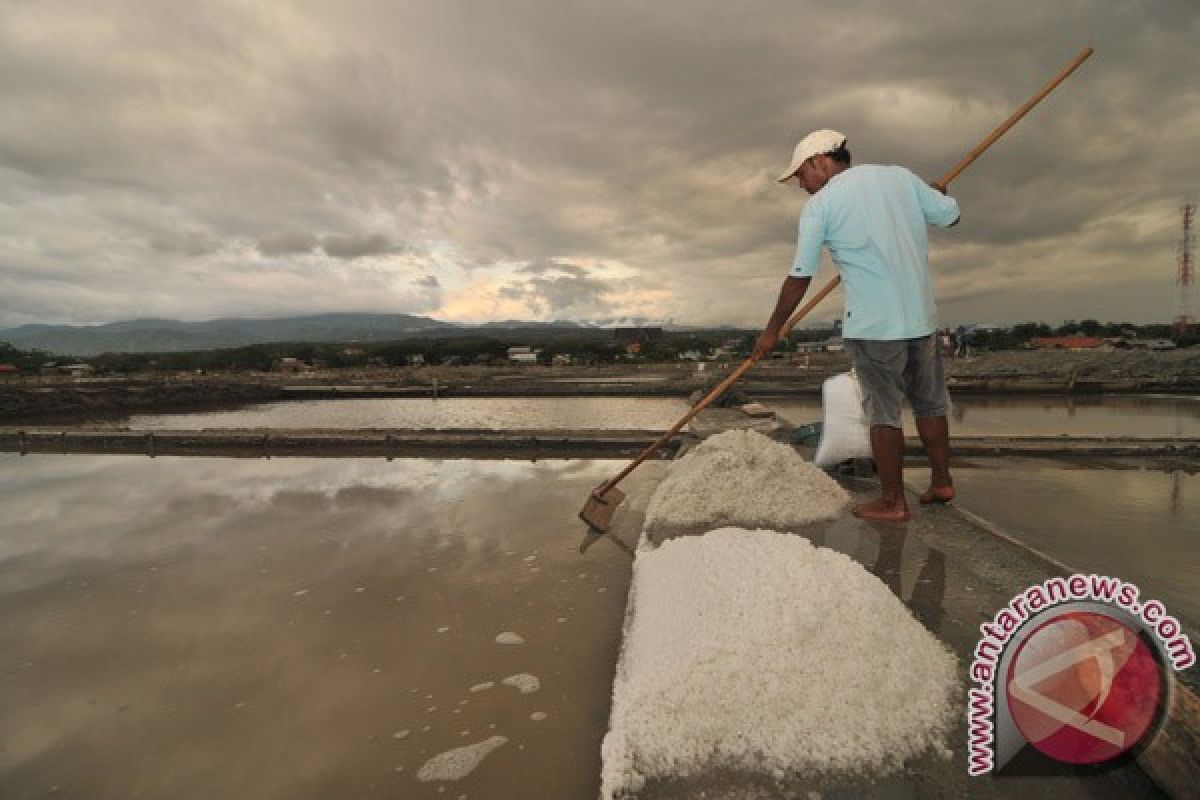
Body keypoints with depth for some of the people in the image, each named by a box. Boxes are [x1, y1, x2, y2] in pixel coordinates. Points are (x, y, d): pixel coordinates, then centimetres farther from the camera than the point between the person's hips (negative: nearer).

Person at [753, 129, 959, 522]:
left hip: (872, 325, -5)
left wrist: (772, 330, 4)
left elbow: (799, 277, -5)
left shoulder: (819, 205, -5)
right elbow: (950, 214, 13)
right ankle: (941, 482, 30)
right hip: (921, 316, 5)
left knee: (883, 411, 4)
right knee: (930, 403, 18)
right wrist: (935, 192, 36)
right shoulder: (900, 175, 7)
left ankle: (892, 502, 11)